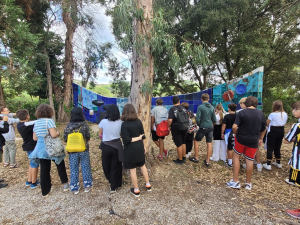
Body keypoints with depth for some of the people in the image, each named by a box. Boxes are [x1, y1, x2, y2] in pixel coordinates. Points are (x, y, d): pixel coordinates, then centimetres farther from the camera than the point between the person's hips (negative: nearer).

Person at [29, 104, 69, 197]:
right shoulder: (49, 121, -15)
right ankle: (65, 184, 22)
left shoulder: (36, 122, 6)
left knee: (44, 170, 11)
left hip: (41, 149, 6)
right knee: (60, 165, 15)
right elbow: (54, 135, -25)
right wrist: (58, 132, -5)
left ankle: (45, 191, 20)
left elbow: (34, 138, 10)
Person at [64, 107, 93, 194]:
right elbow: (88, 138, -7)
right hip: (84, 150, -1)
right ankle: (87, 185, 24)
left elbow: (65, 139, -3)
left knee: (74, 169, 13)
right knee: (85, 168, 12)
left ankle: (75, 188, 25)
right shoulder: (84, 124, -10)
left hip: (72, 151, 1)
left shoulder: (68, 125, -7)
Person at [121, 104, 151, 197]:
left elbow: (126, 140, -21)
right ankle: (148, 185, 35)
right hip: (139, 147, 5)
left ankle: (136, 190, 25)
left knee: (132, 169, 10)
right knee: (142, 165, 23)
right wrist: (144, 146, 13)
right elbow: (143, 136, 3)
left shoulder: (124, 124, -17)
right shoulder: (138, 122, -4)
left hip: (130, 149, -5)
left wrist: (136, 138, -9)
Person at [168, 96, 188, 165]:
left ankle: (180, 160, 18)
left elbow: (170, 120, -24)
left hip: (176, 128, -5)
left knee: (179, 144, 5)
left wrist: (168, 126, -8)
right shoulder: (183, 108, 3)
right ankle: (184, 157, 31)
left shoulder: (172, 109, -14)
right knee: (183, 143, 19)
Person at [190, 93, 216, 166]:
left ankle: (196, 158, 19)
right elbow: (214, 119, 9)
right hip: (210, 127, 5)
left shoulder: (200, 107, -12)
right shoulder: (212, 107, 4)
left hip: (203, 127, -5)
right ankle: (207, 161, 14)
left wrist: (199, 124, 4)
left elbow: (197, 118, -15)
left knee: (196, 141, 13)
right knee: (209, 143, 8)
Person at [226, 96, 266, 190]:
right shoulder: (261, 114, 1)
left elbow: (234, 127, -20)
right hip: (253, 141, 3)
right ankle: (248, 183, 24)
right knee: (250, 160, 10)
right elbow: (263, 129, 11)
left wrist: (237, 134, -1)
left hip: (241, 139, -3)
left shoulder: (242, 113, -11)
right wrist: (261, 138, 25)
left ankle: (235, 181, 13)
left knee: (236, 157, 11)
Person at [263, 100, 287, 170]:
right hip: (281, 131, 6)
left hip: (273, 131, -6)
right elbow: (284, 123, 7)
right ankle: (278, 163, 31)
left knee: (270, 148, 1)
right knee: (277, 147, 19)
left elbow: (267, 123, -11)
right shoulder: (285, 114, 2)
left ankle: (268, 164, 1)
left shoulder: (272, 114, -18)